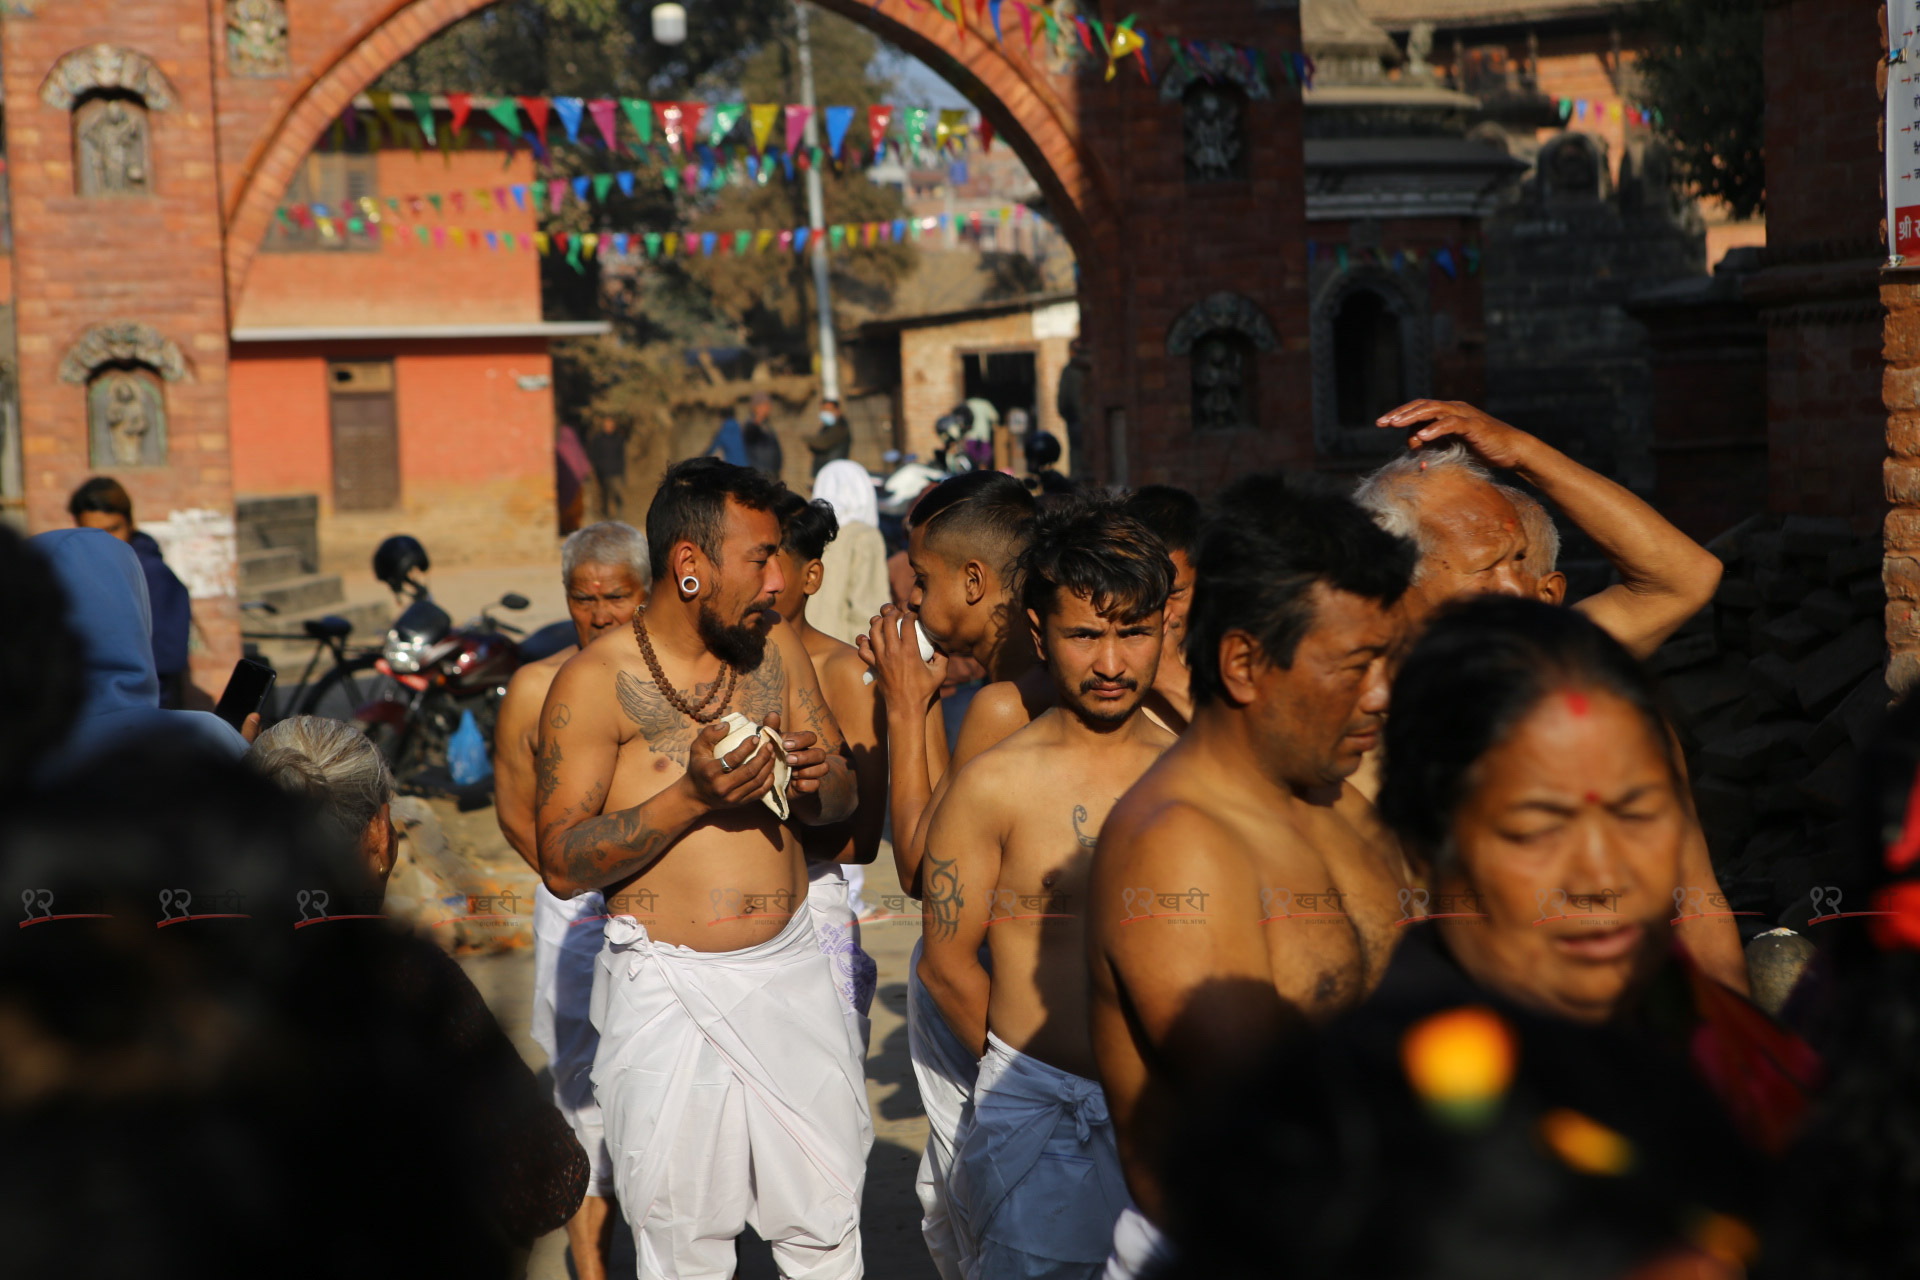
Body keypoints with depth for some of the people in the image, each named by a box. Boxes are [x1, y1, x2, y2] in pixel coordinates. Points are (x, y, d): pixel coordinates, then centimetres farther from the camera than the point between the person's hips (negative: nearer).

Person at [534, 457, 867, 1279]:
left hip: (791, 970, 4)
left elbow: (841, 805, 15)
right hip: (672, 987, -4)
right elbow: (562, 864, -13)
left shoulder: (775, 647, 7)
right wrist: (692, 796, -23)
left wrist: (819, 777, -9)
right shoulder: (596, 681, -9)